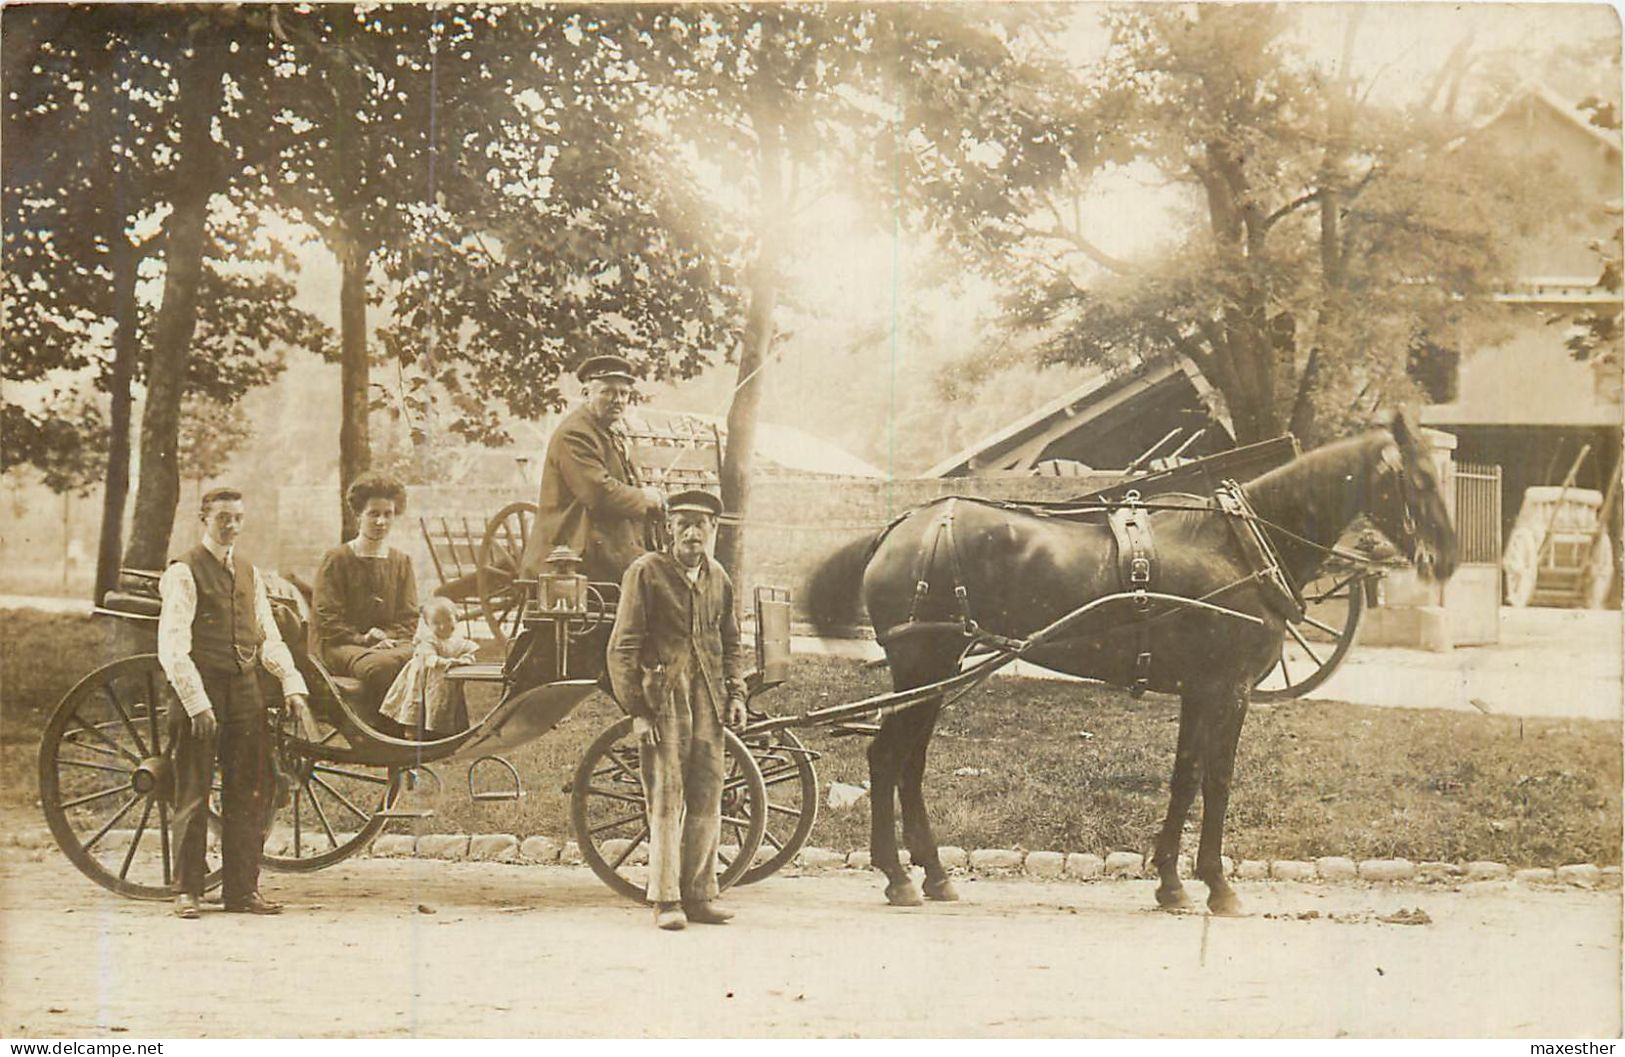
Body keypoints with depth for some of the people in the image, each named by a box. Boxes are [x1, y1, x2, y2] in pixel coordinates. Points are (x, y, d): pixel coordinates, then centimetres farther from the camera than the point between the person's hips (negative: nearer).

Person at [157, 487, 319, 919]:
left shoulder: (249, 573, 16)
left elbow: (269, 639, 16)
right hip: (200, 693, -6)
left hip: (245, 690, 6)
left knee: (250, 793, 5)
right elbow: (172, 647, -12)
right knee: (193, 797, -1)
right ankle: (187, 891, 7)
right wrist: (196, 702, -19)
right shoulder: (184, 572, -5)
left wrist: (294, 688, 3)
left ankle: (243, 890, 12)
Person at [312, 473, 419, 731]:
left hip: (392, 644, 3)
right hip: (341, 646, -3)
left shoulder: (401, 562, 19)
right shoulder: (336, 559, 5)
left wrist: (389, 639, -7)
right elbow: (327, 619, -1)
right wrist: (362, 639, -14)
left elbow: (410, 618, 15)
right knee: (382, 665, -39)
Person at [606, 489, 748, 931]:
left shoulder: (718, 578, 13)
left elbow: (731, 643, 23)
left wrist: (735, 693, 8)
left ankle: (700, 894, 16)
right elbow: (623, 648, -5)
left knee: (707, 799, 7)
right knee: (666, 798, -4)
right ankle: (666, 899, 3)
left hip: (708, 700, 5)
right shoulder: (646, 572, -3)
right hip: (662, 699, -5)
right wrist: (636, 709, -10)